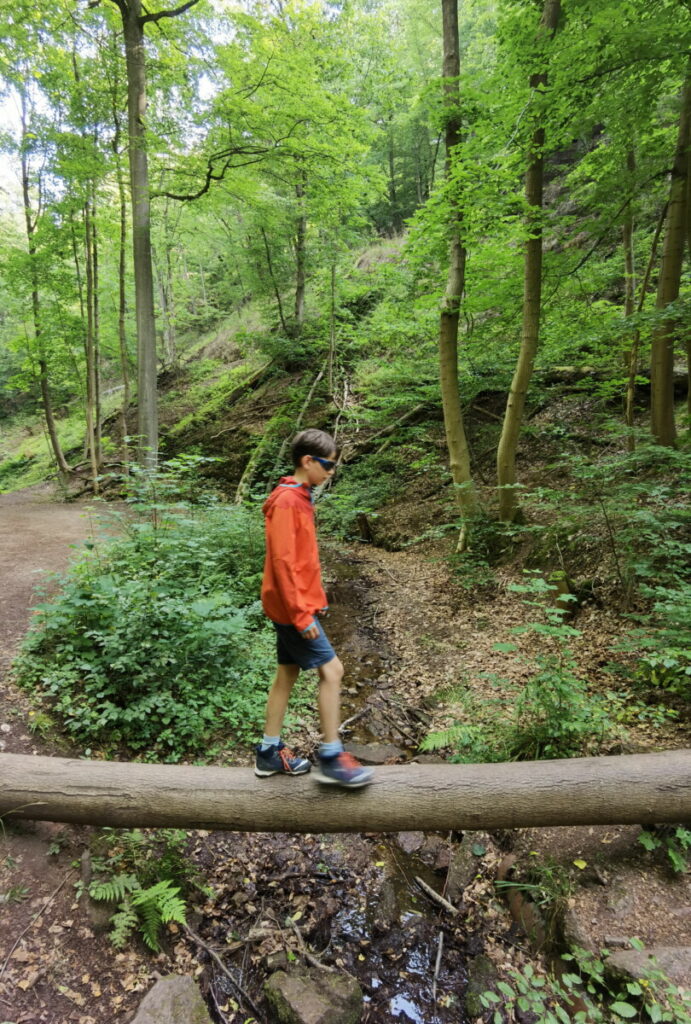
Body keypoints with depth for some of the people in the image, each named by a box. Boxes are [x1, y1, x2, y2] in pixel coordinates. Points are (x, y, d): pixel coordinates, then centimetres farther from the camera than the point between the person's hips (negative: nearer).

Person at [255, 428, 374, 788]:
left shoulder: (299, 498, 12)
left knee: (287, 673, 14)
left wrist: (311, 600, 17)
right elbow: (282, 562, -21)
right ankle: (331, 758, 6)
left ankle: (270, 753, 26)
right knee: (331, 670, -5)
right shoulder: (286, 502, -17)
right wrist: (301, 613, -21)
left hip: (296, 604, 10)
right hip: (292, 607, -10)